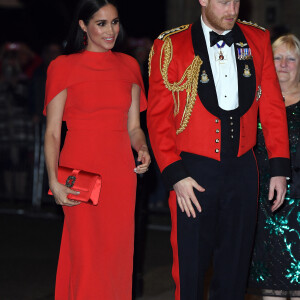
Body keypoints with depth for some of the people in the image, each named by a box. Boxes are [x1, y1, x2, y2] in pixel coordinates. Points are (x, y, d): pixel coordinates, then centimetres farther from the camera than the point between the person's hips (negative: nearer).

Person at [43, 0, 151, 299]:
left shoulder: (128, 66, 11)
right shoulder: (63, 67, -2)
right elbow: (52, 132, -3)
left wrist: (142, 150, -7)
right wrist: (54, 182, -15)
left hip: (121, 171, 4)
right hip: (81, 170, -4)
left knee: (117, 251, 6)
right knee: (86, 256, -4)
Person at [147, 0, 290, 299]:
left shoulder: (258, 40, 7)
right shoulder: (170, 46, -3)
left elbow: (272, 106, 8)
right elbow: (158, 117, -4)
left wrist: (279, 168, 3)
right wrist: (175, 175, -12)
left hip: (242, 169, 3)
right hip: (193, 171, -3)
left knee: (235, 267, 11)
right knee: (190, 268, 3)